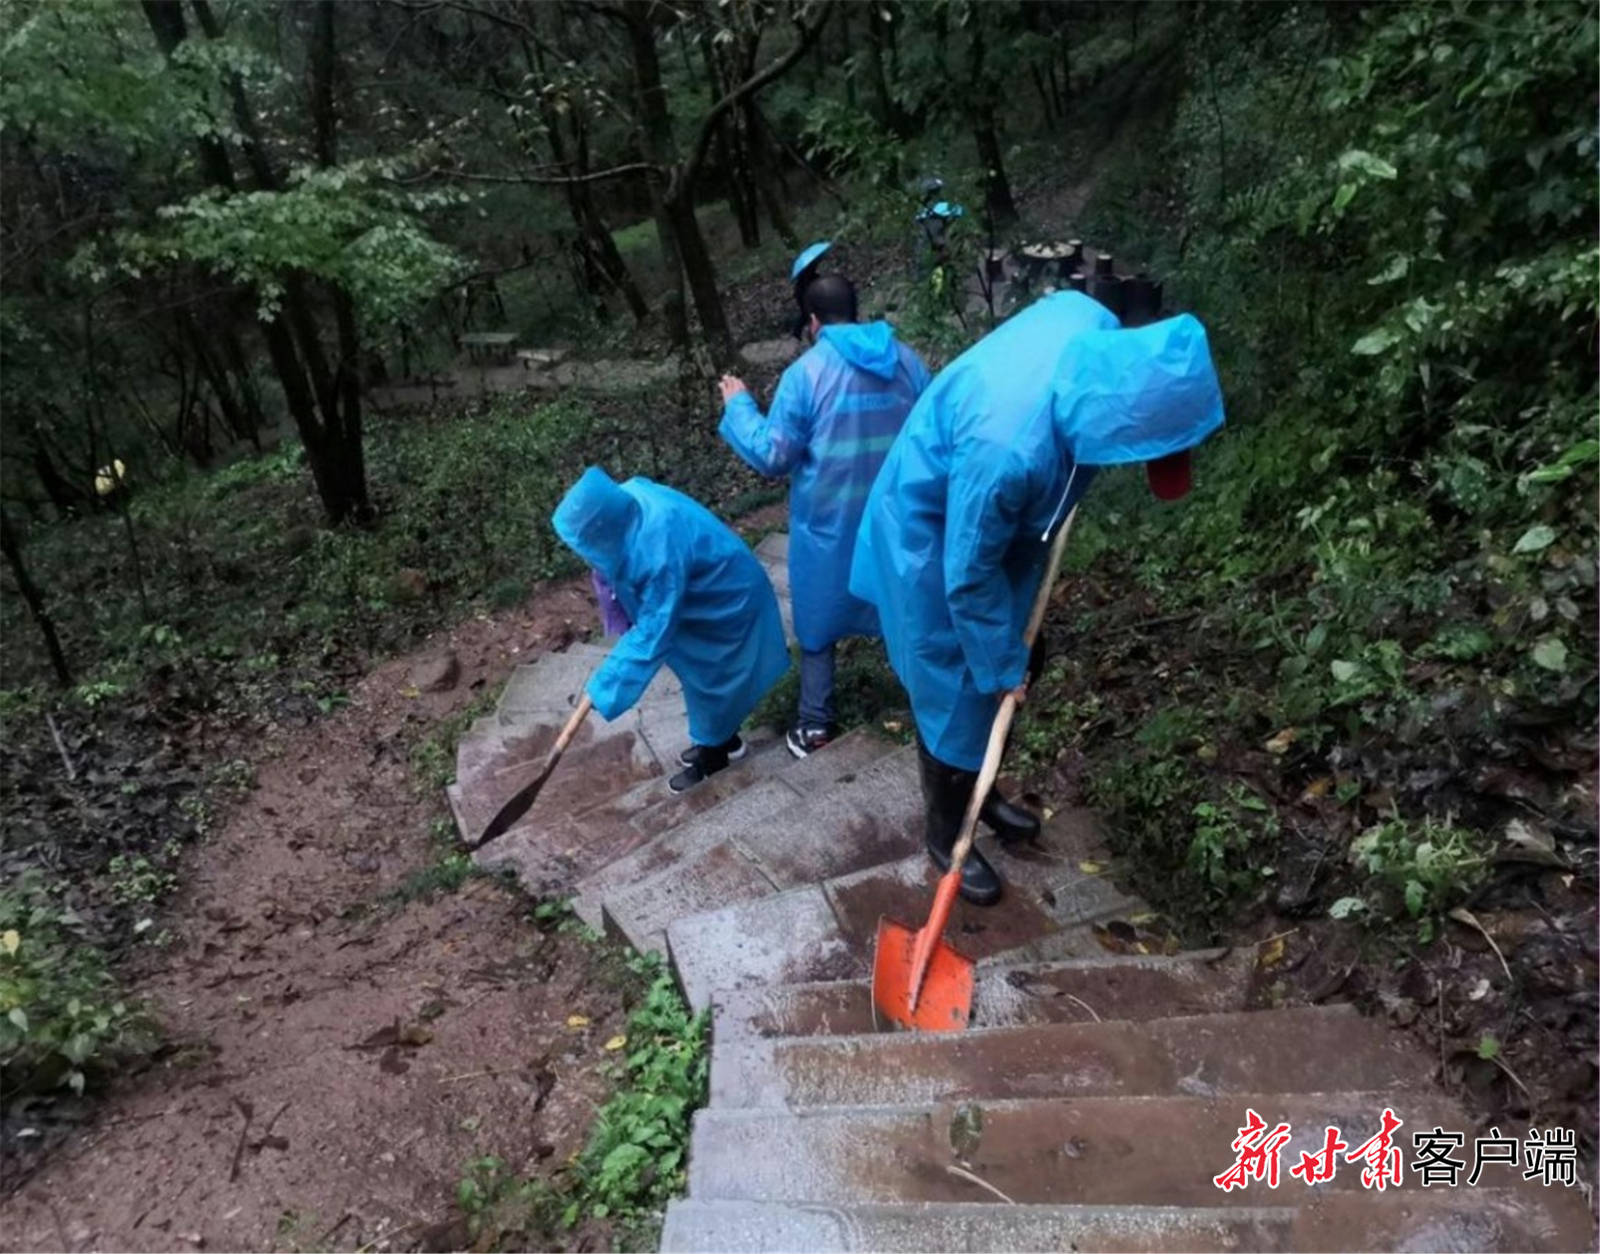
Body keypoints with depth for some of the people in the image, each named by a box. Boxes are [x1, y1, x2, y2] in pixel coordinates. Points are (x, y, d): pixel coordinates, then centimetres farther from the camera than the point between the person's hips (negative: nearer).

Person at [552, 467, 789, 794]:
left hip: (725, 601, -8)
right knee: (699, 672, 22)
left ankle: (712, 757, 32)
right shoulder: (630, 498, -18)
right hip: (707, 592, 8)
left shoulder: (660, 553, -41)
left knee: (708, 678, 9)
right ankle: (723, 741, 43)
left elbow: (652, 632, -32)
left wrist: (604, 688, -25)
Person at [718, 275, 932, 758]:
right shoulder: (907, 360, -1)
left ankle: (815, 725, 18)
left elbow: (773, 456, -14)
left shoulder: (806, 372, -16)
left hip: (828, 523, -4)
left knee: (817, 622, 12)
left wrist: (738, 407, 0)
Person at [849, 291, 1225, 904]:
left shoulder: (1093, 323, -22)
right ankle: (945, 834, 29)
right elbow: (968, 578, -27)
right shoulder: (1006, 449, -42)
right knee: (959, 693, 5)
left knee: (1020, 661, 19)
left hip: (995, 520, 8)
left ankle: (980, 793, 42)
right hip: (934, 539, -8)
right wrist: (1002, 666, -11)